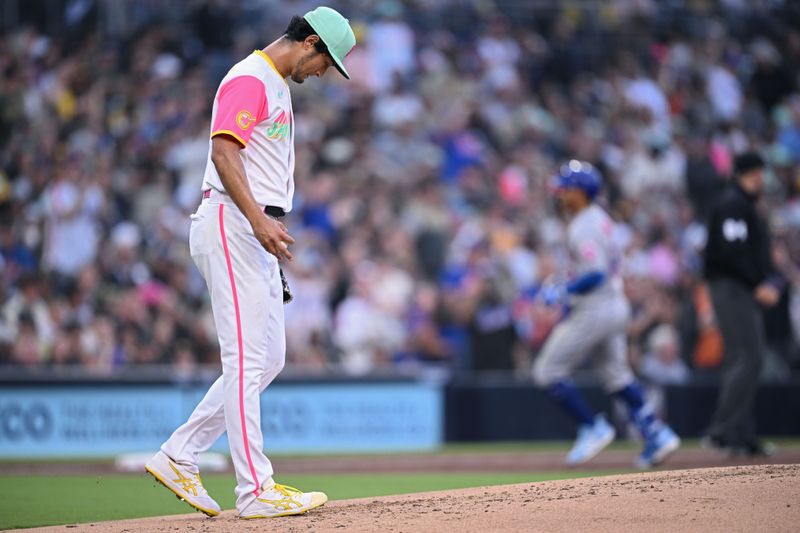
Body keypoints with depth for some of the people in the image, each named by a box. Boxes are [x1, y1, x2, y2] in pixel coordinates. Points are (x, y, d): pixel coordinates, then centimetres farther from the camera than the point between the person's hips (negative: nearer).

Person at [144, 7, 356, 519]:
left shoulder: (278, 86, 22)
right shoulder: (249, 79, -10)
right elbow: (224, 151, -22)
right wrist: (258, 220, -30)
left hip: (256, 231, 10)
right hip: (230, 225, -10)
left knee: (269, 358, 9)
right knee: (247, 359, -9)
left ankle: (178, 458, 12)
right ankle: (256, 491, -9)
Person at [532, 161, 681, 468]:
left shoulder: (583, 228, -19)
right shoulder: (600, 218, 12)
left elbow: (595, 274, -27)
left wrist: (562, 293, -16)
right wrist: (570, 295, 20)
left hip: (594, 311, -10)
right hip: (616, 307, 10)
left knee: (548, 372, -1)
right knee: (616, 376, 15)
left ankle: (593, 428, -1)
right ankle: (657, 434, 9)